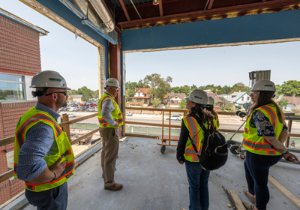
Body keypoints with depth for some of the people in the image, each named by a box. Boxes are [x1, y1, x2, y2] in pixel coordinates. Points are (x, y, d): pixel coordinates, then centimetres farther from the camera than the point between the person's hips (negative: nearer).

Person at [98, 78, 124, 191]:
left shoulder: (104, 97, 10)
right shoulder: (108, 100, -22)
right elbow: (105, 114, -40)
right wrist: (114, 123, -24)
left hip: (105, 129, 11)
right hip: (110, 130, -11)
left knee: (105, 152, 23)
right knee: (111, 156, 1)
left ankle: (106, 173, 43)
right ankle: (109, 182, 16)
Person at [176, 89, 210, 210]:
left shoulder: (188, 120, -24)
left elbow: (182, 142, -16)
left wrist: (179, 157, 1)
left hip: (193, 160, -5)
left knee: (194, 187, 17)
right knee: (204, 185, 23)